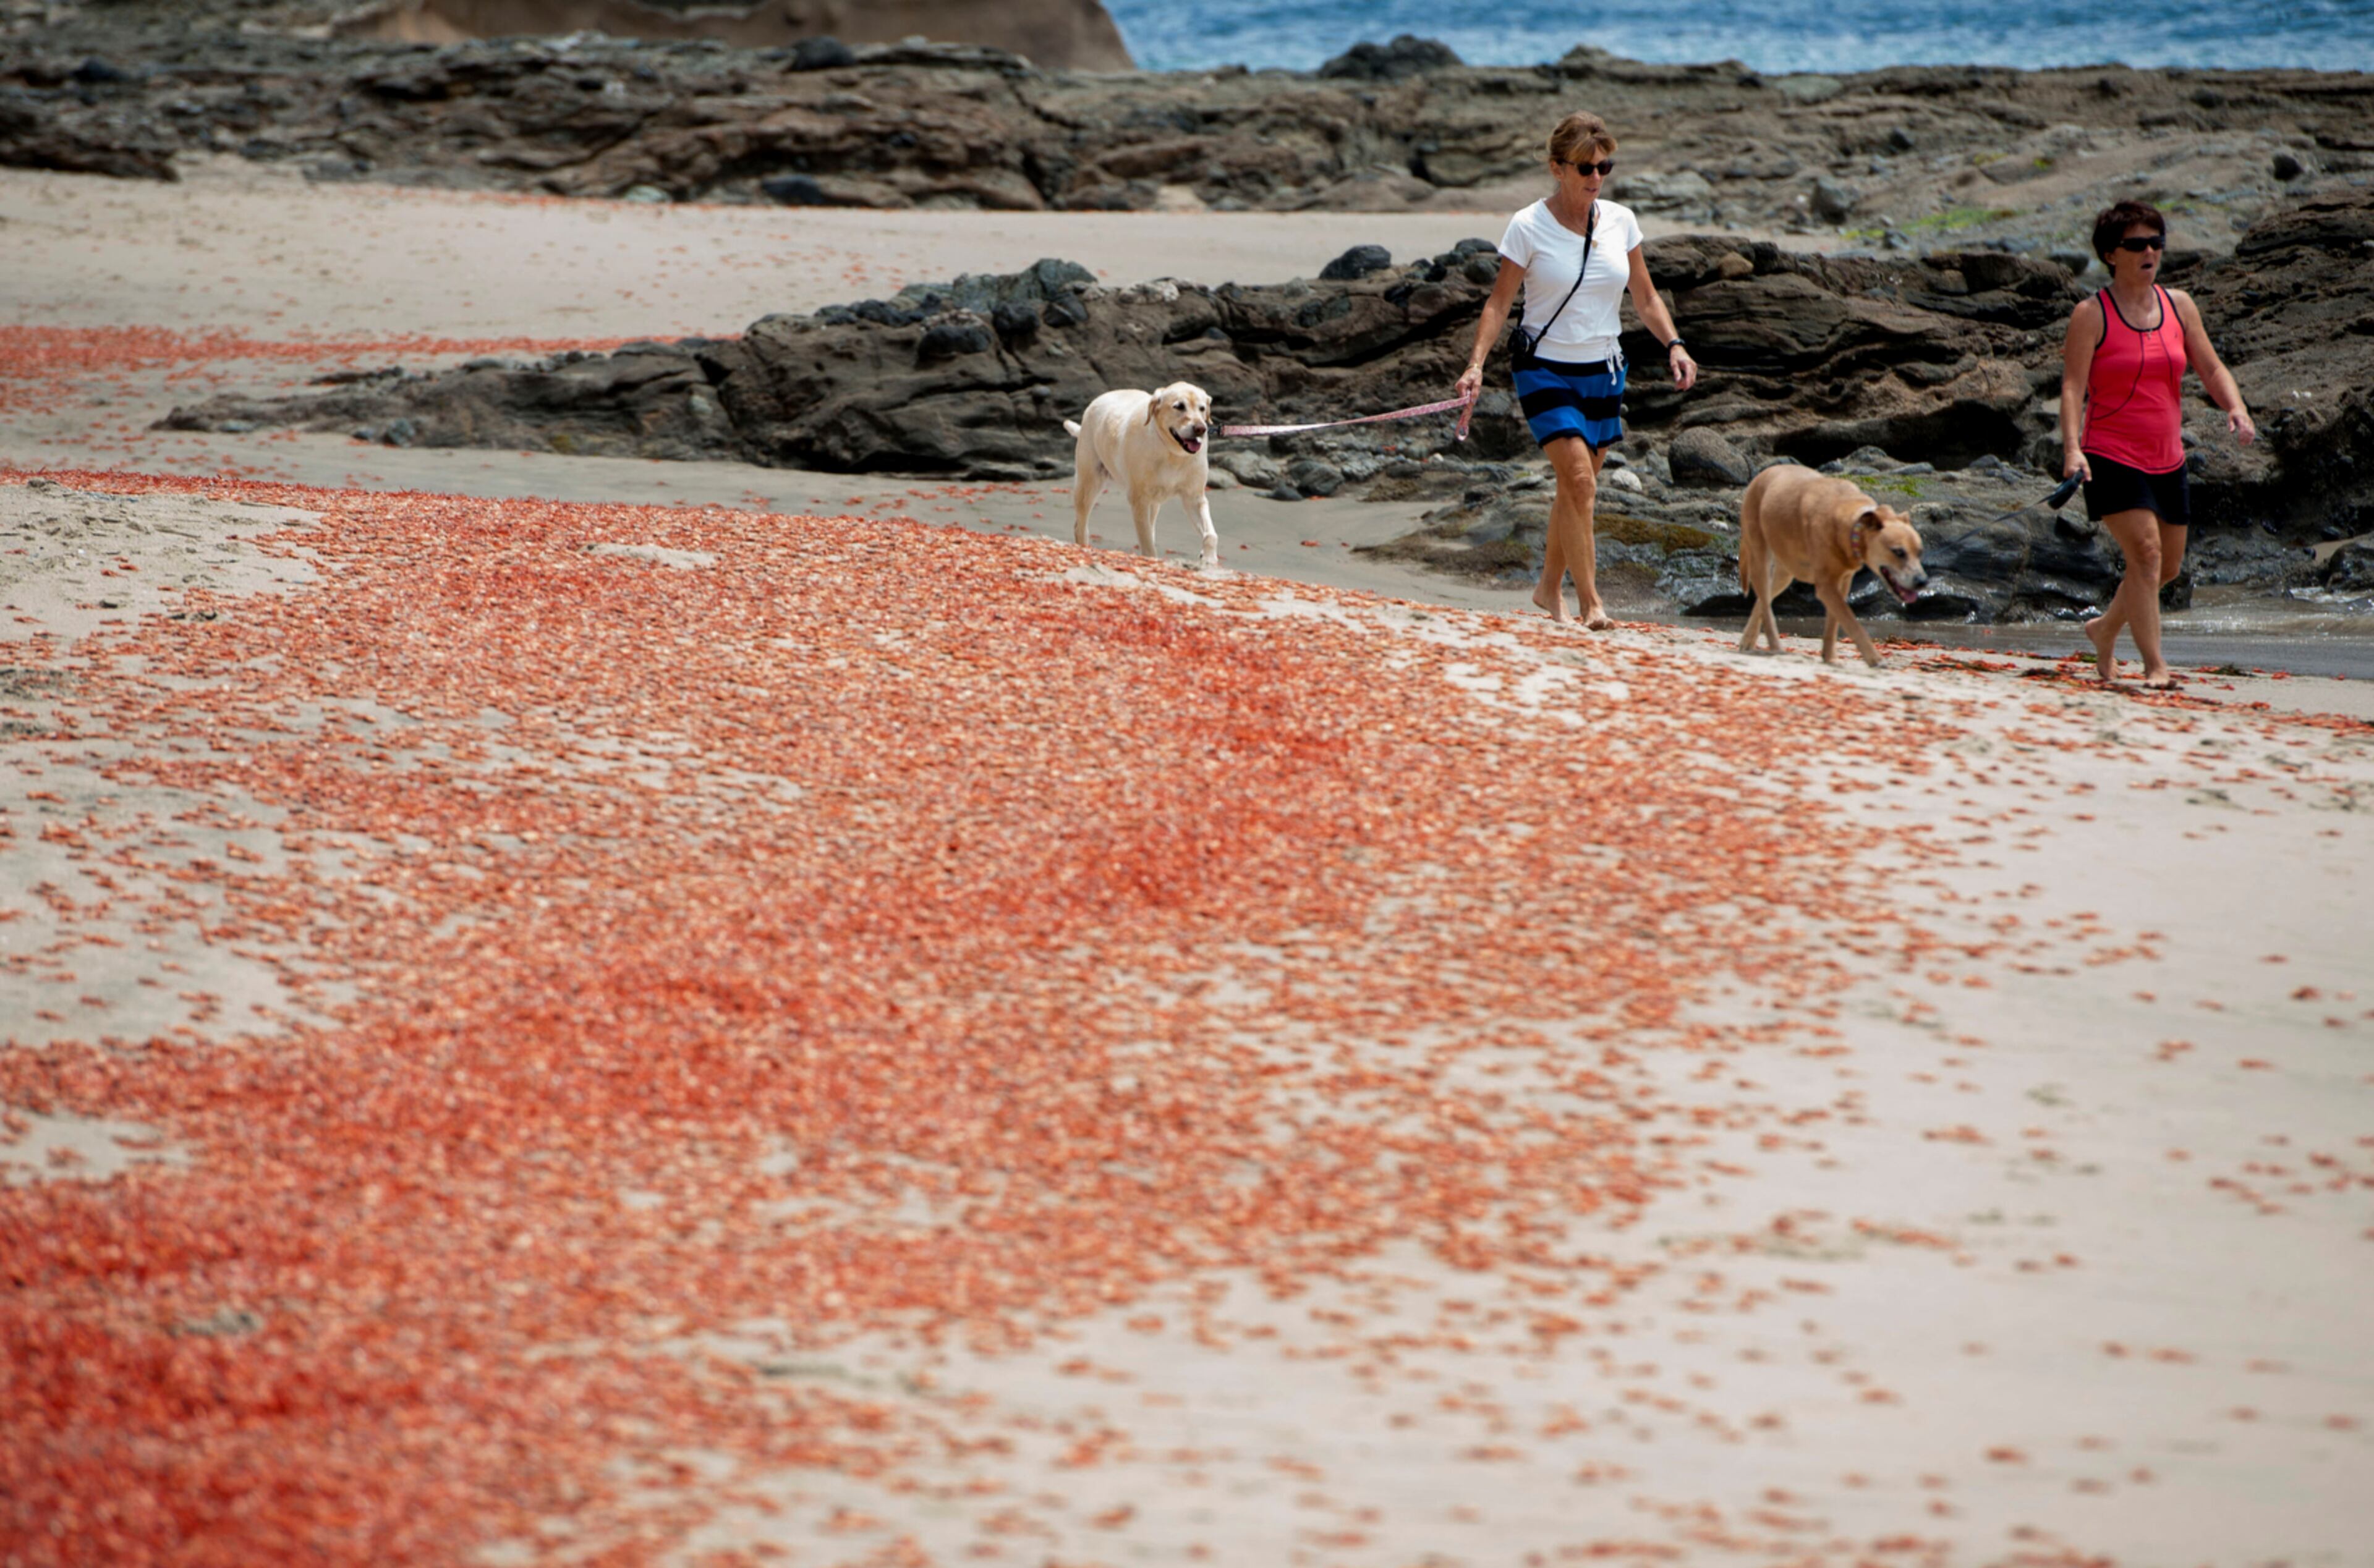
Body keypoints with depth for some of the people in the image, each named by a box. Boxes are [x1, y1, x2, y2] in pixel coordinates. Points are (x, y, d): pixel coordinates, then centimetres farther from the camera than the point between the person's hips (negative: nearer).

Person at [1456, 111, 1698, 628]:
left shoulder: (1620, 222, 2)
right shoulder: (1529, 227, -10)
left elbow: (1645, 298, 10)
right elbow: (1499, 302, -7)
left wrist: (1673, 344, -5)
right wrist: (1476, 365, -18)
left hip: (1603, 371, 4)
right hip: (1547, 370, -4)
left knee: (1576, 488, 10)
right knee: (1579, 482, -16)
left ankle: (1550, 587, 30)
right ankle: (1590, 603, -14)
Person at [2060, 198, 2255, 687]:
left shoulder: (2179, 306, 8)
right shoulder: (2092, 315, -7)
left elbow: (2211, 368, 10)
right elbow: (2073, 386, -13)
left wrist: (2235, 408, -11)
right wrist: (2072, 449, -27)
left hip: (2167, 460, 6)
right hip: (2111, 457, -6)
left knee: (2168, 567, 12)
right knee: (2145, 550, -20)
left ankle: (2105, 630, 37)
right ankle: (2154, 665, -17)